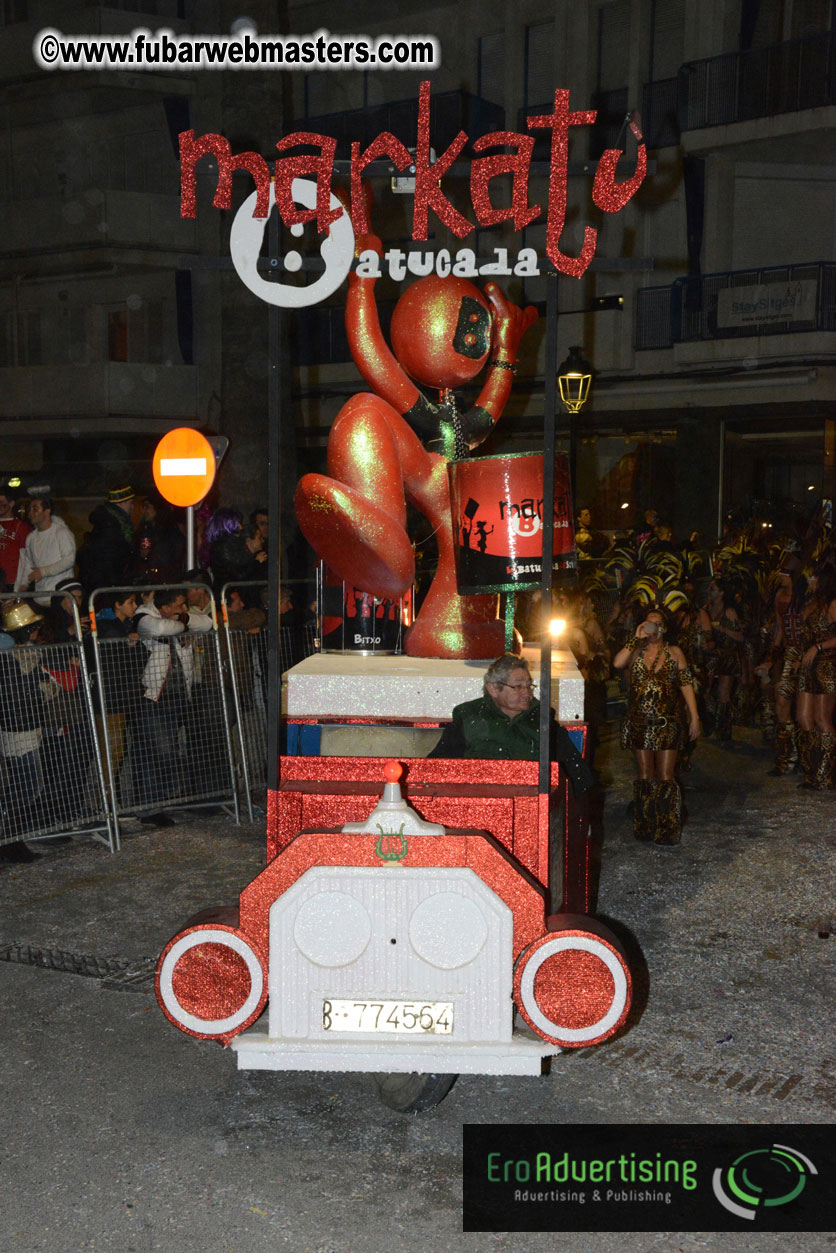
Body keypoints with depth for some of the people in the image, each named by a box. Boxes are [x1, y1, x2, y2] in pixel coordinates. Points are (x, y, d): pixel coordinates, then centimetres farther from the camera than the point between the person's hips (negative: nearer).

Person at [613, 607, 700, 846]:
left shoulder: (674, 653, 6)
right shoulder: (636, 652, 8)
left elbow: (686, 685, 4)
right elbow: (617, 663, -14)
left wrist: (694, 716, -2)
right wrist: (637, 638, -10)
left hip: (667, 724, -1)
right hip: (639, 724, 1)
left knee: (666, 778, -3)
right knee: (645, 776, 7)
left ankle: (667, 831, 5)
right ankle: (645, 828, 16)